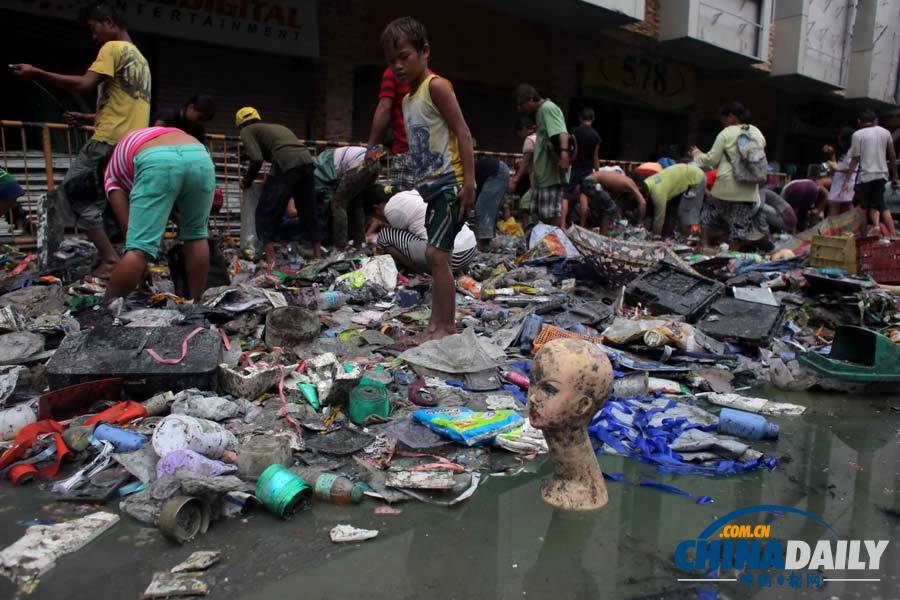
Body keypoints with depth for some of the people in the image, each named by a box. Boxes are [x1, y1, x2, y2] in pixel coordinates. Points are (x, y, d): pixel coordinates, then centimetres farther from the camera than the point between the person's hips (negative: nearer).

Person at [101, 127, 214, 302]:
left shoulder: (112, 172, 32)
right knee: (196, 236, 20)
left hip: (156, 162, -3)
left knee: (139, 248, 1)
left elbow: (129, 226, 24)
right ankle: (196, 304, 23)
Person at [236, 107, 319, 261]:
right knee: (309, 211, 19)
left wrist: (246, 181, 15)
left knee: (266, 214, 4)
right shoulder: (278, 126, 35)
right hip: (307, 161, 6)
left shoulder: (247, 130, 16)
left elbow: (256, 159, 0)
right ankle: (318, 255, 25)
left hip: (286, 164, -6)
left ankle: (271, 260, -2)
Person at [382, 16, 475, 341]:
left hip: (450, 184, -9)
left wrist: (468, 181, -21)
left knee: (435, 253, -14)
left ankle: (446, 326, -8)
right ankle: (436, 323, 19)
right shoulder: (408, 99, 18)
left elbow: (462, 133, -14)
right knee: (436, 256, 12)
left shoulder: (436, 86, -8)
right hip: (431, 187, 10)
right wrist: (420, 186, 18)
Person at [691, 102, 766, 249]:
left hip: (726, 185, -4)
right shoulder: (758, 134, 11)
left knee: (707, 214, 17)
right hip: (749, 190, 4)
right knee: (739, 226, 8)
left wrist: (696, 153, 12)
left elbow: (712, 159, -4)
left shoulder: (726, 133, -6)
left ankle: (704, 246, 12)